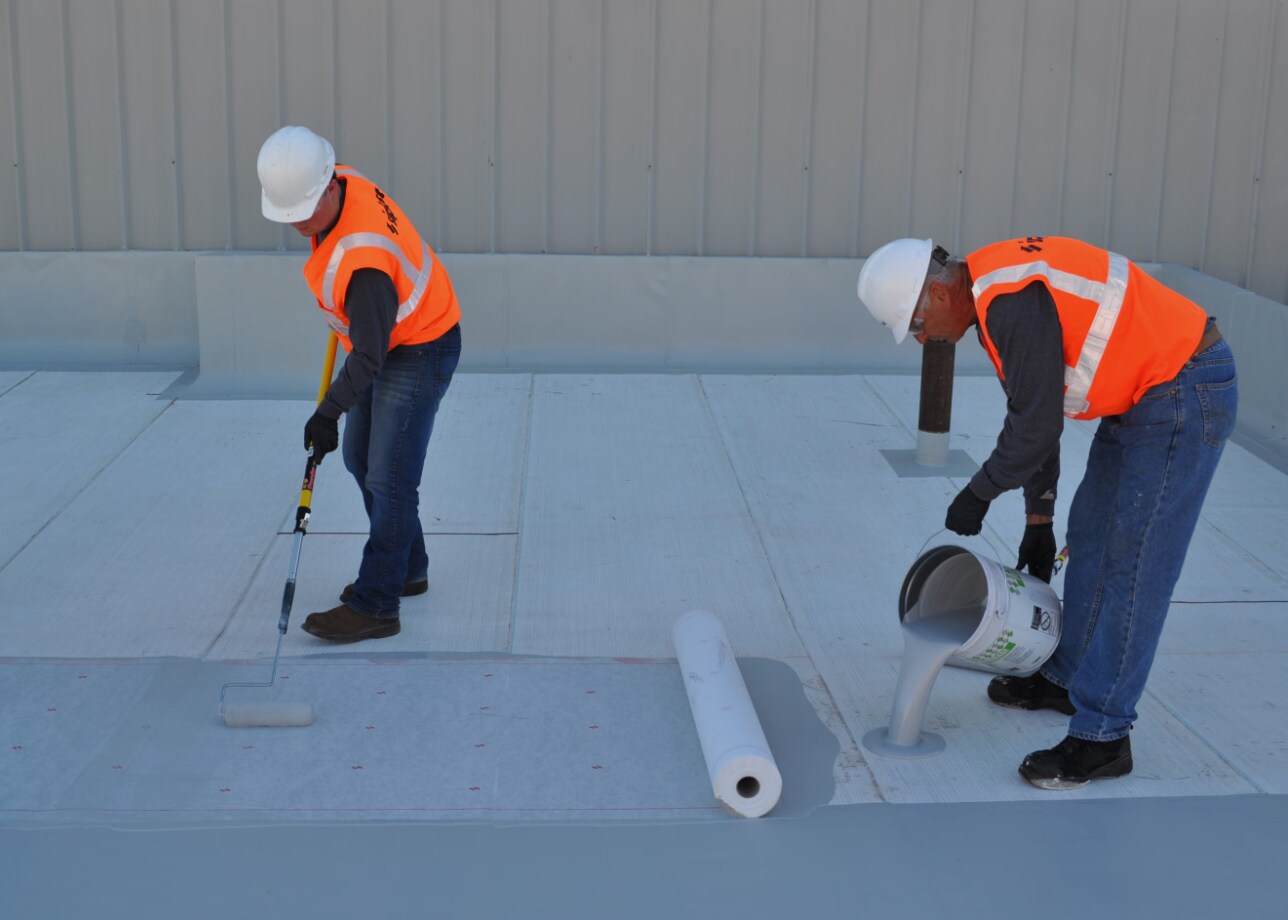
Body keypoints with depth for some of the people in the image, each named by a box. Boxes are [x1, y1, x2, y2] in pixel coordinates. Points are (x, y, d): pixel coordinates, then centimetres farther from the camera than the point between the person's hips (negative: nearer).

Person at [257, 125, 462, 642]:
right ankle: (407, 570, 31)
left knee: (389, 478, -9)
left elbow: (369, 355, -29)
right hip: (387, 340, 10)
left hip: (420, 352, -10)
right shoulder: (338, 182, -9)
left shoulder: (362, 259, -36)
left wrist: (328, 413, -20)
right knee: (361, 458, 17)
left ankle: (375, 606, -3)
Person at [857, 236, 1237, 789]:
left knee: (1134, 565, -8)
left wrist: (979, 494, -5)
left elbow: (1035, 426, -22)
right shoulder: (995, 294, 9)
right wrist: (1038, 518, 22)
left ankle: (1101, 737, -2)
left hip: (1186, 396, -11)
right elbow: (1032, 410, 17)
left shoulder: (1013, 302, -24)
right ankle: (1068, 678, 34)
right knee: (1089, 534, 18)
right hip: (1145, 395, 11)